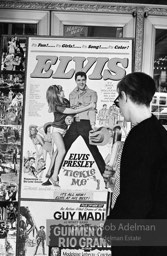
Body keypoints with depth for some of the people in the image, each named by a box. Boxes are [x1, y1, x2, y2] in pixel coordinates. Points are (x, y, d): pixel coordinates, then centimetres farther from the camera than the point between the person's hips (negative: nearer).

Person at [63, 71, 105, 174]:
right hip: (74, 123, 4)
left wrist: (93, 124, -15)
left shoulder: (92, 93, 6)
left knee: (94, 149, -4)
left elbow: (92, 109, -4)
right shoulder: (72, 94, 19)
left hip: (85, 124, -4)